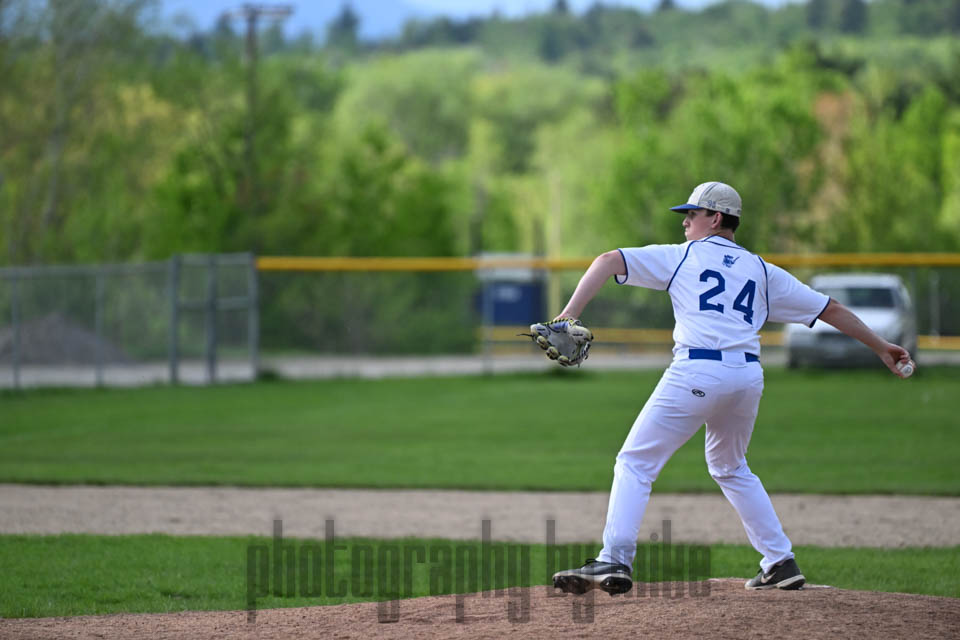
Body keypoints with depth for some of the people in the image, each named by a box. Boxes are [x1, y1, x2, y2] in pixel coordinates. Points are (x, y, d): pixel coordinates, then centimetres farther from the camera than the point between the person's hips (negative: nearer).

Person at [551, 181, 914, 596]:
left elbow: (608, 261, 4)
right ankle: (781, 563, 23)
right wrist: (880, 347, 34)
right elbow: (830, 309, 25)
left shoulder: (679, 256, 13)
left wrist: (569, 314, -4)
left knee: (635, 462, -2)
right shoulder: (762, 271, 22)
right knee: (730, 468, 27)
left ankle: (614, 561, -17)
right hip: (749, 376, 5)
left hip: (696, 372, -5)